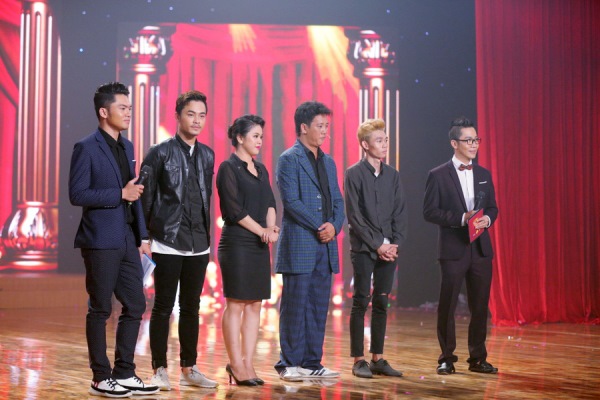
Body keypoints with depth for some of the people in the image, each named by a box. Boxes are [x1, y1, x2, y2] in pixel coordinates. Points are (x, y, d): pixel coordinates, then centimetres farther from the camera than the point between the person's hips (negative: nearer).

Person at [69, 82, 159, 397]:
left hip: (126, 241, 8)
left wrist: (142, 236, 13)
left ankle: (124, 374, 20)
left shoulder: (127, 147, 14)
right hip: (101, 241, -7)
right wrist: (121, 193, -18)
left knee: (135, 305, 9)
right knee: (100, 310, 2)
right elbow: (77, 194, -15)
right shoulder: (86, 148, -9)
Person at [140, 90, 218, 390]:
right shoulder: (160, 153, -5)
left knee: (191, 308, 10)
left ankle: (189, 369, 19)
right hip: (168, 244, -5)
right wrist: (145, 236, -6)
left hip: (198, 245, 5)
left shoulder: (207, 155, 10)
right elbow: (145, 198, -4)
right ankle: (159, 370, 9)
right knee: (163, 307, 1)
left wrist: (206, 233, 11)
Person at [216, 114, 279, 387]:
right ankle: (236, 364, 2)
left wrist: (271, 226, -8)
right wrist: (262, 230, -11)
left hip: (259, 246, 7)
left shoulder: (260, 169, 16)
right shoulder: (228, 168, -6)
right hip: (237, 244, -7)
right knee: (236, 303, -4)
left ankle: (248, 363, 10)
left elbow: (270, 203, 12)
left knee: (255, 304, 6)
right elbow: (233, 209, -13)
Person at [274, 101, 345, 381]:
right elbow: (291, 201, -14)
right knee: (295, 307, -2)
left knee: (318, 308, 8)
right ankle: (289, 364, 5)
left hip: (325, 246, 7)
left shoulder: (328, 162, 18)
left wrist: (334, 226, -4)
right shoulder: (289, 159, -5)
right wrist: (319, 227, -16)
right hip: (299, 245, -7)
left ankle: (312, 363, 15)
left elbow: (337, 201, 15)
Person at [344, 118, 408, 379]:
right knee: (361, 302, -2)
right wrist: (377, 245, -12)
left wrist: (395, 244, -5)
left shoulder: (392, 175, 10)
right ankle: (359, 360, 3)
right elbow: (354, 215, -9)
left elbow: (400, 213, 8)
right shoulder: (355, 174, -4)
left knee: (381, 303, 7)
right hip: (364, 248, -4)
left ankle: (378, 359, 12)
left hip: (388, 248, 4)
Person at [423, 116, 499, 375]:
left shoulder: (484, 174, 12)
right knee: (448, 305, 1)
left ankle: (478, 358, 17)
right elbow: (429, 211, -7)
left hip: (481, 248, 5)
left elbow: (493, 207, 16)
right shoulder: (438, 175, -3)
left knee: (480, 305, 7)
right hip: (453, 249, -4)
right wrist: (461, 218, -16)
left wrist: (487, 219, -7)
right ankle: (447, 358, 11)